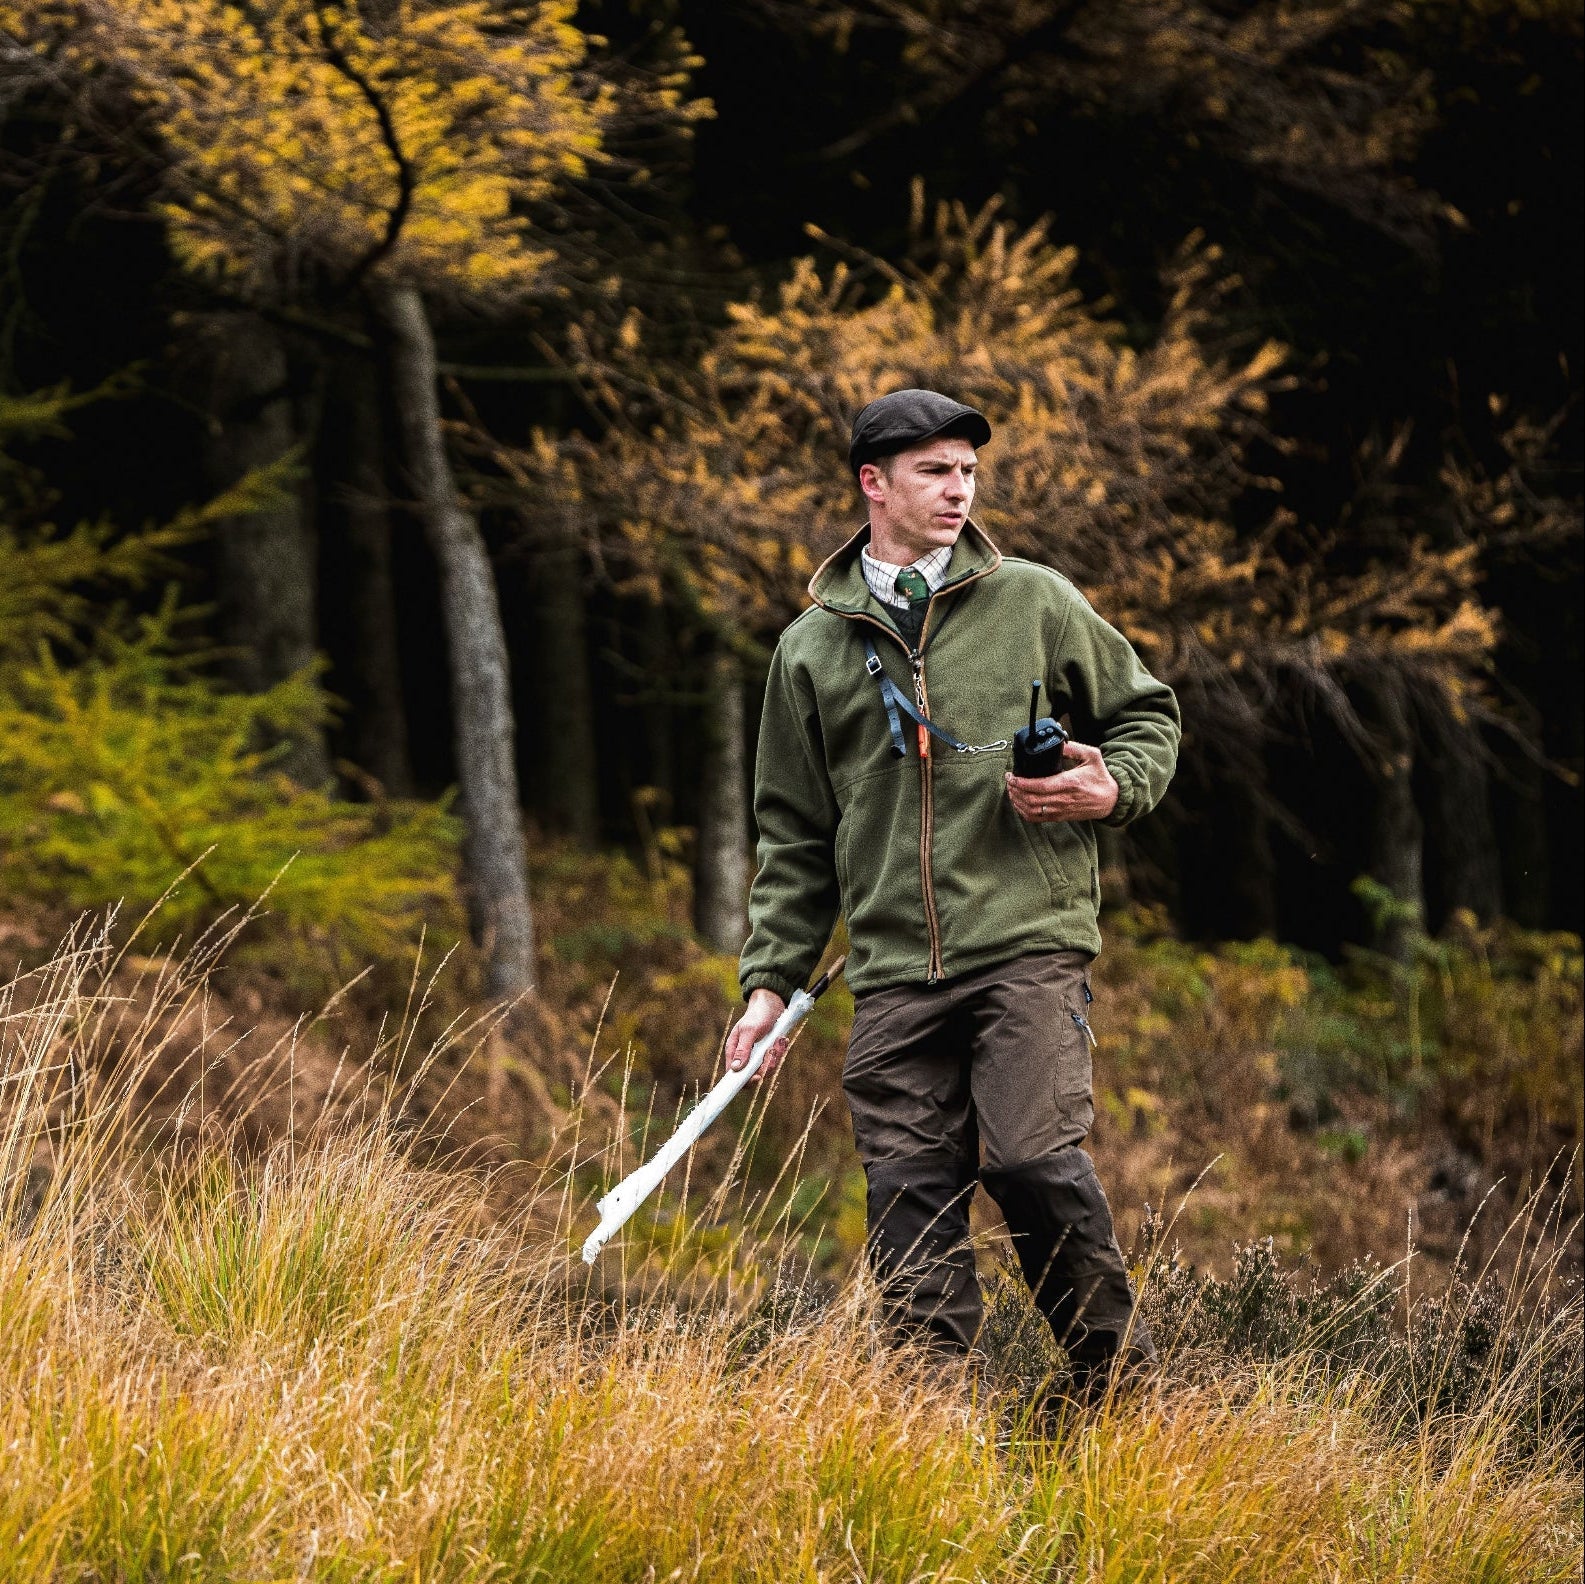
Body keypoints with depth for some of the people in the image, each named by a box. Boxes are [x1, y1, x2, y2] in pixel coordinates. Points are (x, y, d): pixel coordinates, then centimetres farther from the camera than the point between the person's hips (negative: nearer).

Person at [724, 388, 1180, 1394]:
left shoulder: (1035, 603, 8)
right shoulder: (812, 650, 14)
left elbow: (1148, 714, 17)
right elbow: (796, 837, 18)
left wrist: (1113, 787, -5)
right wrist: (772, 979, 11)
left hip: (1028, 945, -3)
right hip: (894, 973, 3)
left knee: (1037, 1161, -18)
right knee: (910, 1202, -2)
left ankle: (1124, 1381, -4)